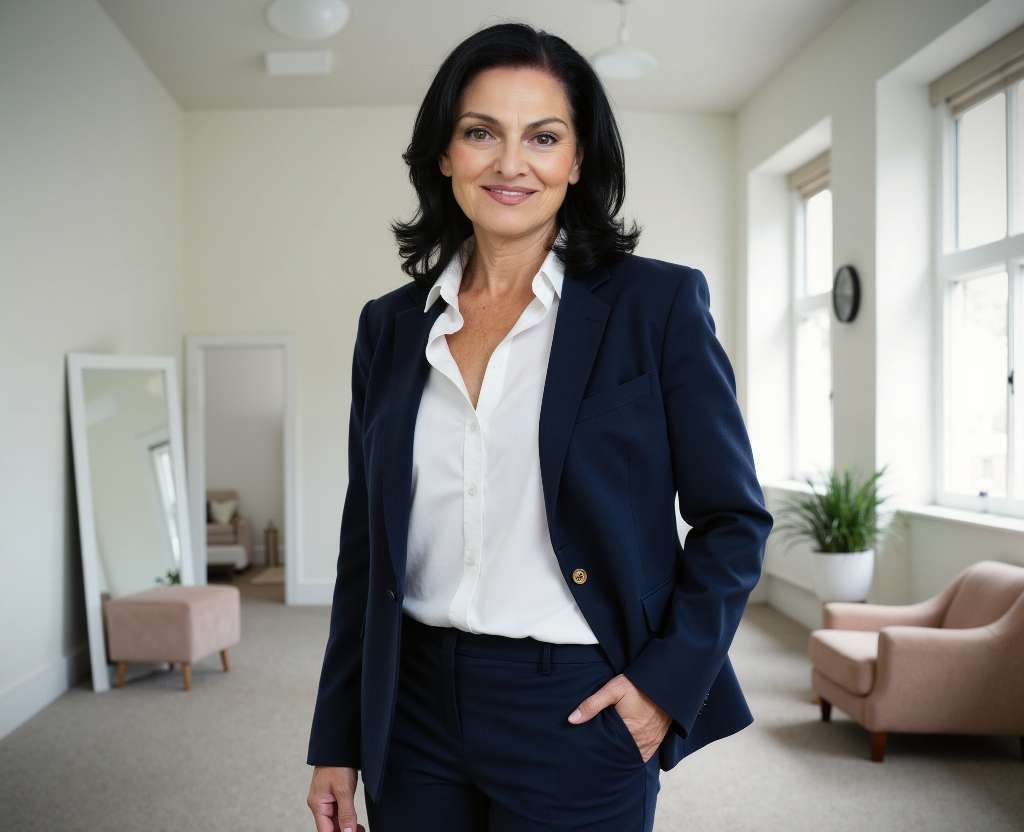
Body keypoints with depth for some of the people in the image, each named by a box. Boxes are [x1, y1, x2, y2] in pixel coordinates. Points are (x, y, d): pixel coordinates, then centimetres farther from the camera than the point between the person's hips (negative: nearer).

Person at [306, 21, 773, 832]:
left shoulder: (658, 302, -7)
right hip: (416, 711, 4)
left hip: (577, 714, -3)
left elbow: (734, 519, -3)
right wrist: (337, 742, 8)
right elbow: (365, 547, 7)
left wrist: (666, 679, -12)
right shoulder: (391, 325, 3)